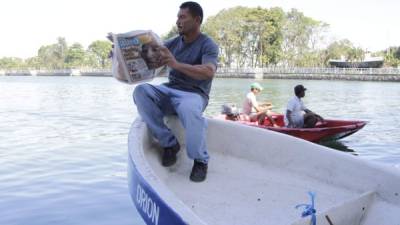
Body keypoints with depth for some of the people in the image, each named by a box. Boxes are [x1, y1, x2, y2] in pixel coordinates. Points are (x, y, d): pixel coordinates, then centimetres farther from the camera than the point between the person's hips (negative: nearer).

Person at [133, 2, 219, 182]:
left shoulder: (208, 45, -5)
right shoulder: (173, 43, 12)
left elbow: (208, 72, -25)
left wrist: (177, 64, -36)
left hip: (194, 94, -5)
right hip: (170, 90, 5)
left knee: (188, 108, -40)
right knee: (141, 91, -22)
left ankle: (201, 160, -17)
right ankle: (169, 143, -14)